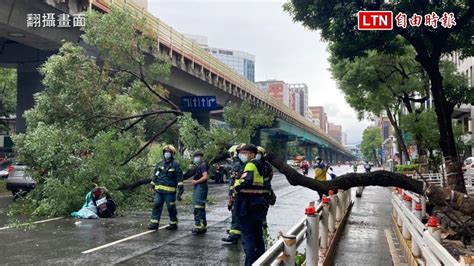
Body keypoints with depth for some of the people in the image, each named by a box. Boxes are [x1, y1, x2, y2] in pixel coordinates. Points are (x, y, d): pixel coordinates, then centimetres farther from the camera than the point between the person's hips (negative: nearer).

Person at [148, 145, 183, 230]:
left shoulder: (175, 165, -4)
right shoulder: (160, 163, 12)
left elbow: (179, 177, -7)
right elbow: (155, 175, 20)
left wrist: (180, 188, -12)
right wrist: (153, 185, 17)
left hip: (170, 191, -5)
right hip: (159, 190, 5)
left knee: (171, 207, 1)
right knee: (156, 205, 4)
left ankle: (173, 224, 14)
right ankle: (154, 223, 10)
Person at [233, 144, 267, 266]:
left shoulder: (250, 165, -13)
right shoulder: (258, 165, 16)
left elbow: (246, 181, -31)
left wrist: (237, 185, -16)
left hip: (248, 205, -9)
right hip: (258, 204, 9)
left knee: (247, 235, -3)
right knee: (258, 234, 18)